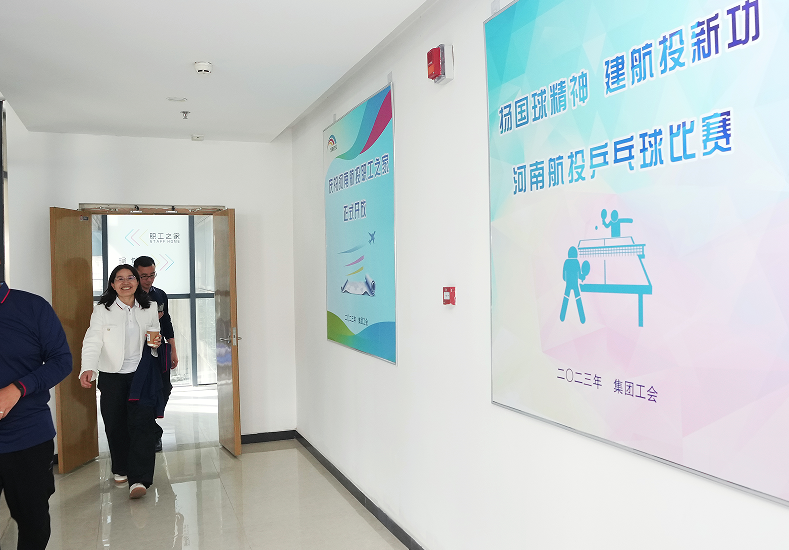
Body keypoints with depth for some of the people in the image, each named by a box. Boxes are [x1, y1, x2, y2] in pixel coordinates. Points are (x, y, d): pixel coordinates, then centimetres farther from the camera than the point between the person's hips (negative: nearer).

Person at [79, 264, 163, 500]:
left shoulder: (149, 310, 7)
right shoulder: (102, 310, -2)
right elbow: (92, 341, -10)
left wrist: (156, 342, -2)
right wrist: (88, 368, -25)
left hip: (141, 374, 0)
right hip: (112, 376, 0)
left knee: (142, 423, -11)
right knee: (115, 425, 7)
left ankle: (139, 479, -13)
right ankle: (121, 469, 29)